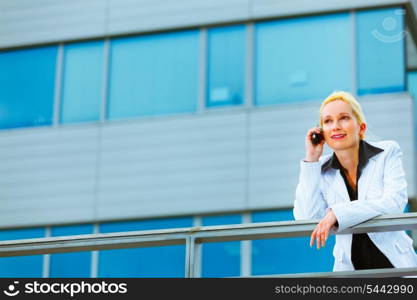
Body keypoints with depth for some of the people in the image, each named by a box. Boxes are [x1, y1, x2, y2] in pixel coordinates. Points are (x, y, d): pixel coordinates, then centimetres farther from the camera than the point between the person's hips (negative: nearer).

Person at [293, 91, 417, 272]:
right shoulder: (322, 170, 4)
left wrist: (337, 213, -22)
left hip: (394, 264, -2)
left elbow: (394, 203, -14)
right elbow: (305, 218, -7)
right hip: (350, 267, 2)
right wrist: (311, 159, -6)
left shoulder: (387, 153, 0)